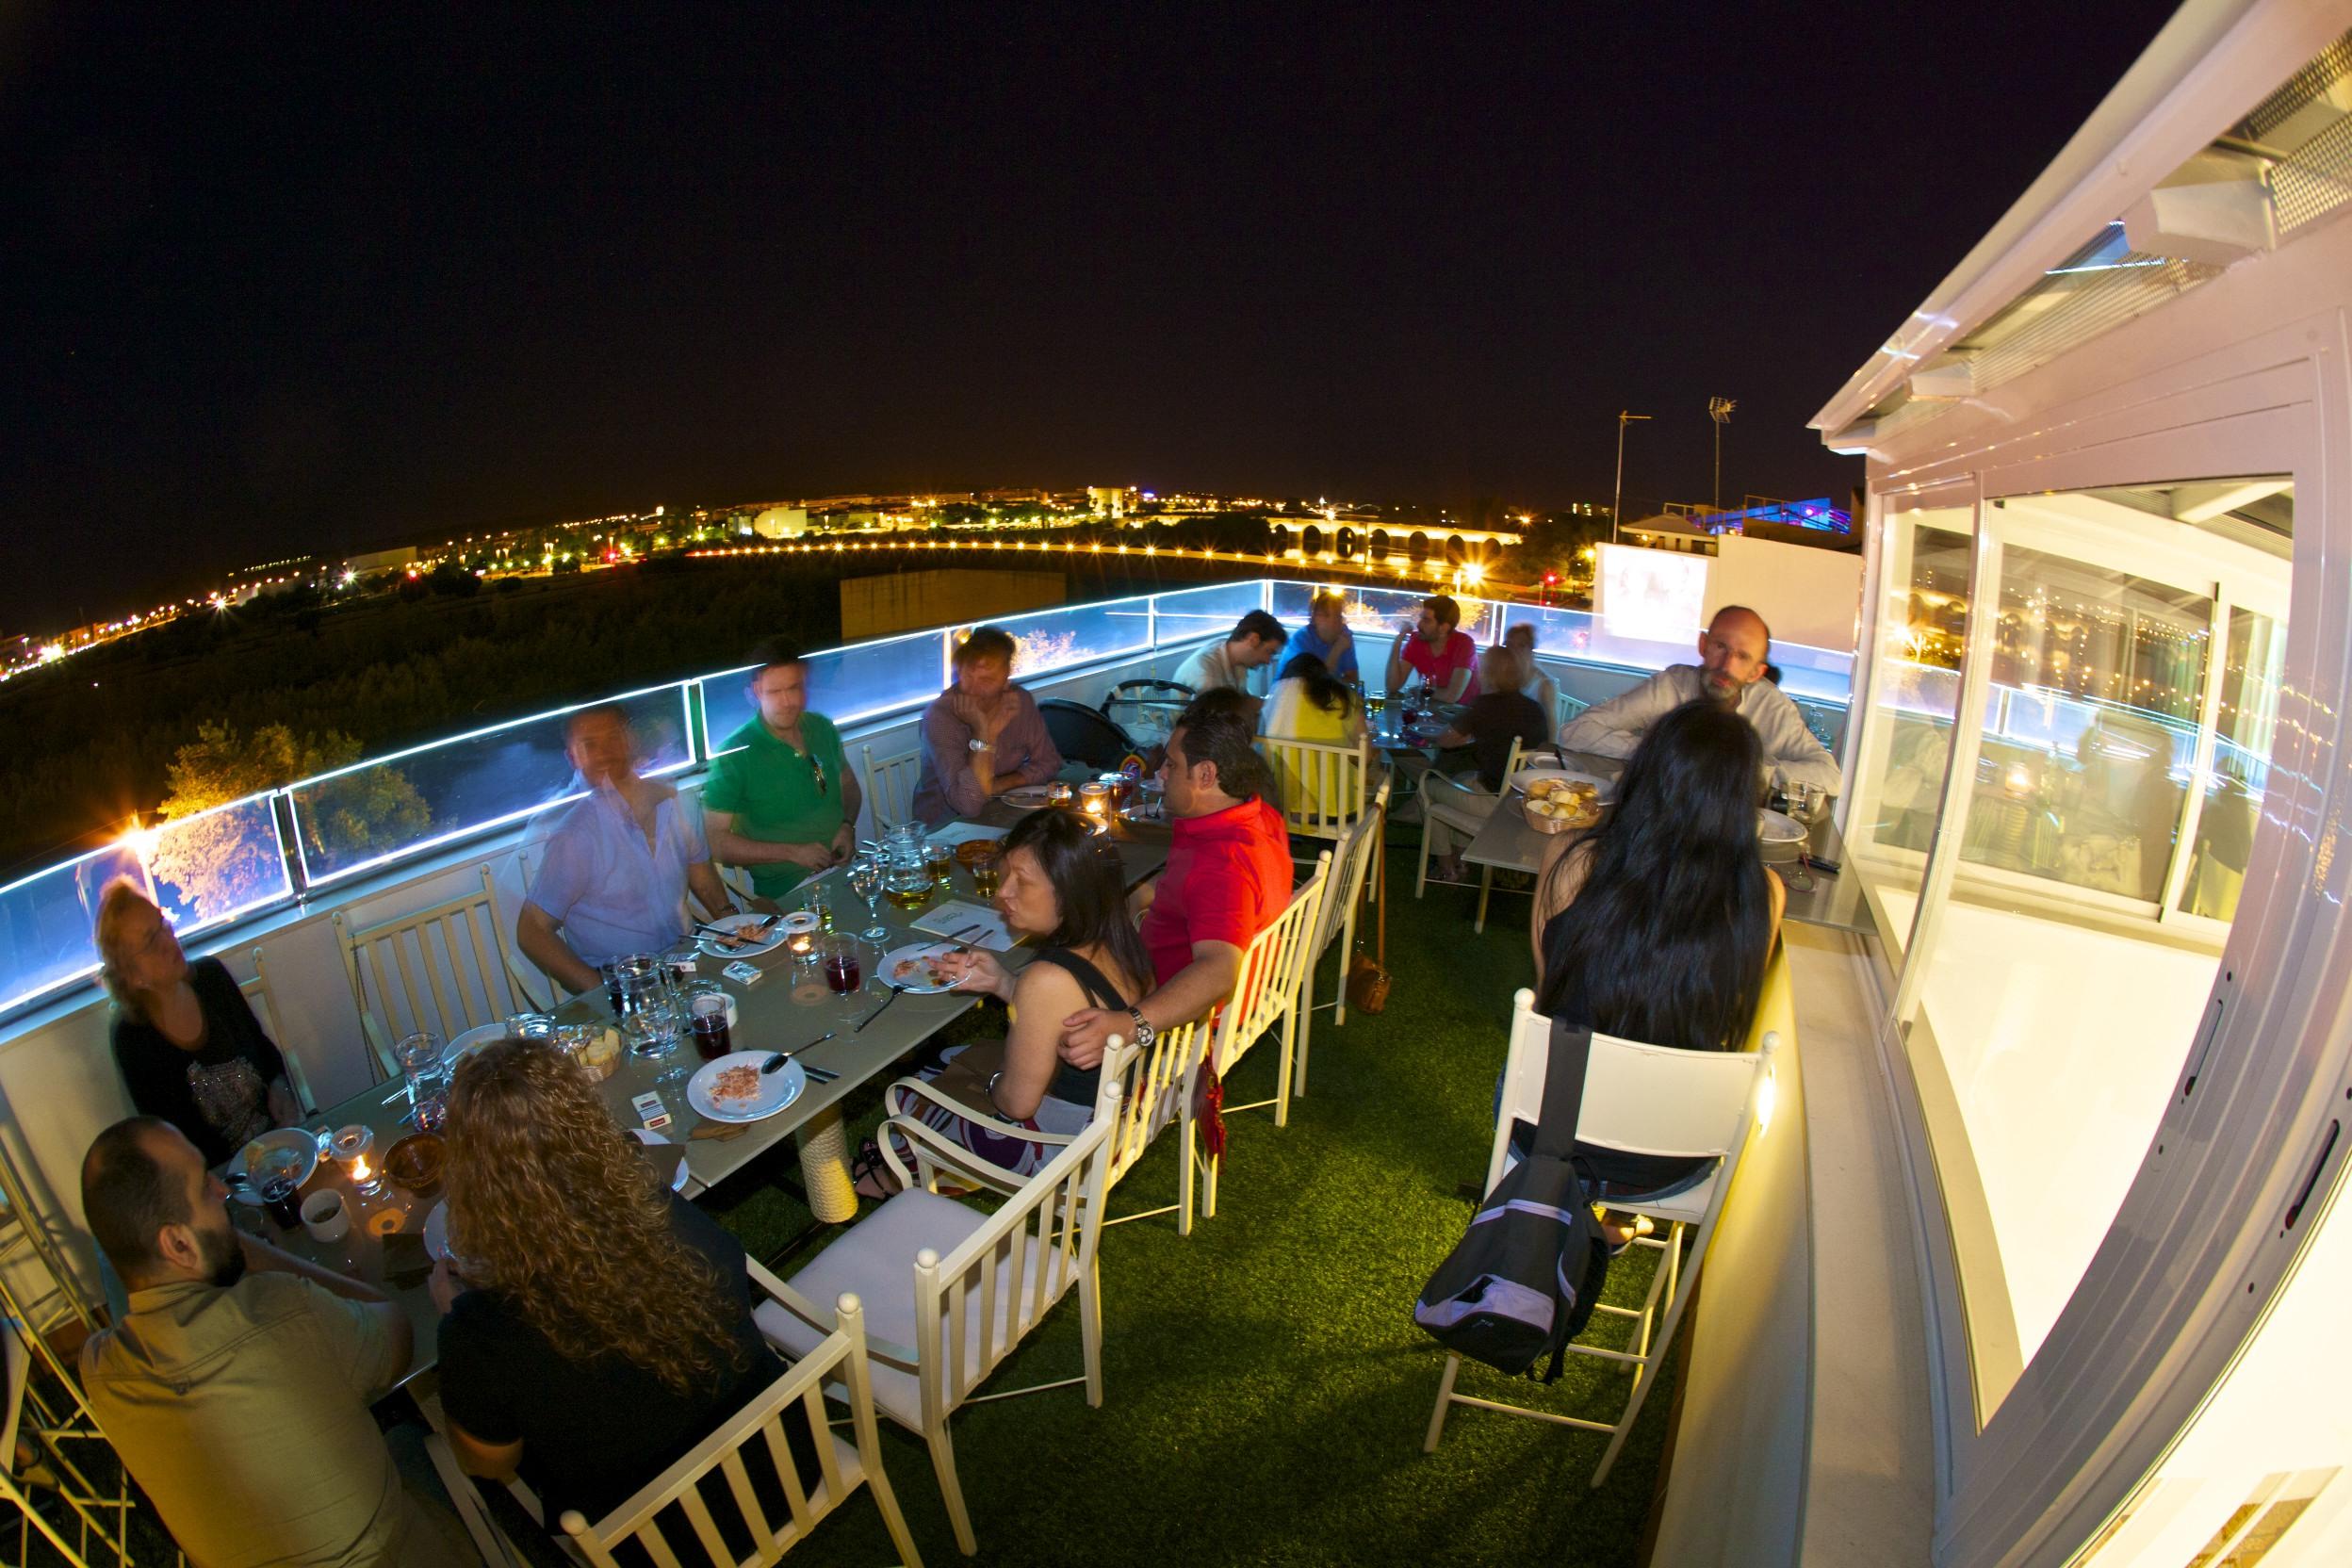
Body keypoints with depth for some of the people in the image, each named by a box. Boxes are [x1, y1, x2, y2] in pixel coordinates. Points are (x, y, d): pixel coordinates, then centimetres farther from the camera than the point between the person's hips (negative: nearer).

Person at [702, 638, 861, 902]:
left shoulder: (822, 728, 6)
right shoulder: (734, 755, -9)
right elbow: (716, 843, -8)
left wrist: (848, 825, 3)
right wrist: (793, 853, -14)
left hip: (846, 871, 5)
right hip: (783, 896, -5)